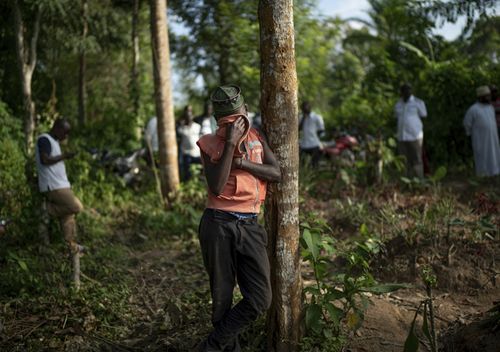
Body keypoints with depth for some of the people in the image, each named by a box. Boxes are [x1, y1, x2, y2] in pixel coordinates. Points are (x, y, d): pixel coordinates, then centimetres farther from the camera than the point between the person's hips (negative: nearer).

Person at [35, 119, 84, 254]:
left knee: (68, 215, 9)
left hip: (60, 185, 10)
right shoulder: (44, 139, -11)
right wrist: (63, 156, -19)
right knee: (76, 207, -14)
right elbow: (44, 160, -24)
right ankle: (49, 208, 0)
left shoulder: (54, 141, 19)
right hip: (53, 186, -10)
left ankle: (72, 245, 13)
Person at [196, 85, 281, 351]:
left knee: (260, 299, -5)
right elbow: (216, 187, -16)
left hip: (249, 226, 4)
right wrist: (230, 144, -19)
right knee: (222, 297, 5)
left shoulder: (257, 138, 10)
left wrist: (241, 162, -13)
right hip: (219, 225, -3)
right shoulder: (210, 144, -2)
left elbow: (276, 174, -2)